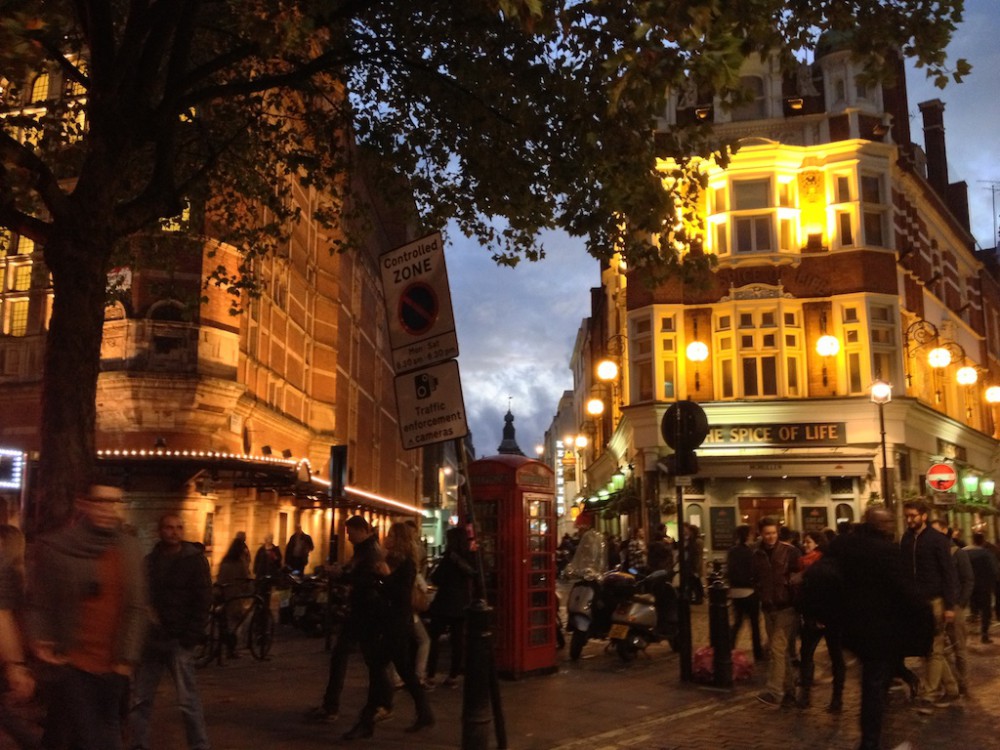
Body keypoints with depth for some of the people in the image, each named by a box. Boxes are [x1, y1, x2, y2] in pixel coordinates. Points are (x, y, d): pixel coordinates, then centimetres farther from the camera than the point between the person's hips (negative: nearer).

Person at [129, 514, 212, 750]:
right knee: (140, 699, 8)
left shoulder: (195, 560, -2)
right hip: (151, 638, 5)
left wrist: (190, 638, -13)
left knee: (188, 700, -3)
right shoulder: (150, 560, 11)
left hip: (178, 640, -4)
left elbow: (202, 602, -5)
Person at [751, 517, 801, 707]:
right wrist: (761, 594, 7)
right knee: (781, 651, 12)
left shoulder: (789, 551, -8)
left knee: (778, 649, -12)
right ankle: (789, 691, 21)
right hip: (768, 608, 6)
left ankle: (775, 692, -10)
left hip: (786, 607, -6)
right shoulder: (757, 554, 8)